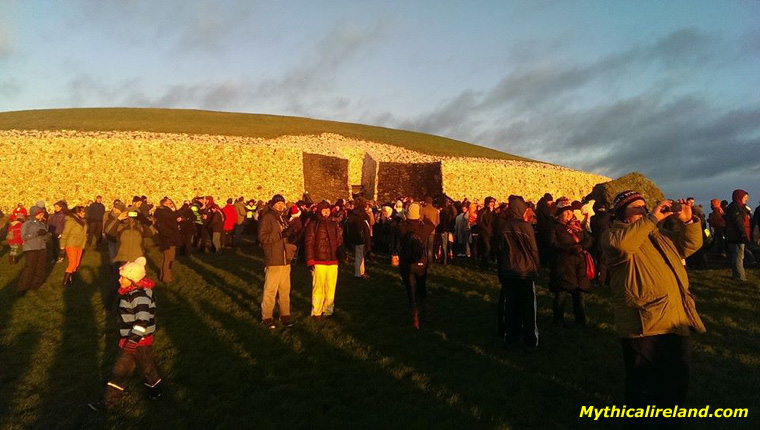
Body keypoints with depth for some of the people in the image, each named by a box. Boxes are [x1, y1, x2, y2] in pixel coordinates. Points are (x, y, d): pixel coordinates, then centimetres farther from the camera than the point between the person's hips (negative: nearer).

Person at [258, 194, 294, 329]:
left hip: (285, 260, 7)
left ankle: (285, 315, 21)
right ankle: (267, 317, 8)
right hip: (273, 261, -7)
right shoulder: (267, 218, -7)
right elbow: (262, 237, -17)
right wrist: (279, 234, -24)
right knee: (270, 290, -3)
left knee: (285, 290, 11)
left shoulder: (283, 218, 18)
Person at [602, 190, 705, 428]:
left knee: (677, 386, 21)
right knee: (644, 392, 4)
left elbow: (692, 244, 23)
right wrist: (652, 218, -22)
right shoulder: (613, 234, -6)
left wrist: (688, 220, 5)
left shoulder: (660, 235, 20)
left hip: (677, 325, 8)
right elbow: (622, 243, -29)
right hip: (645, 327, -8)